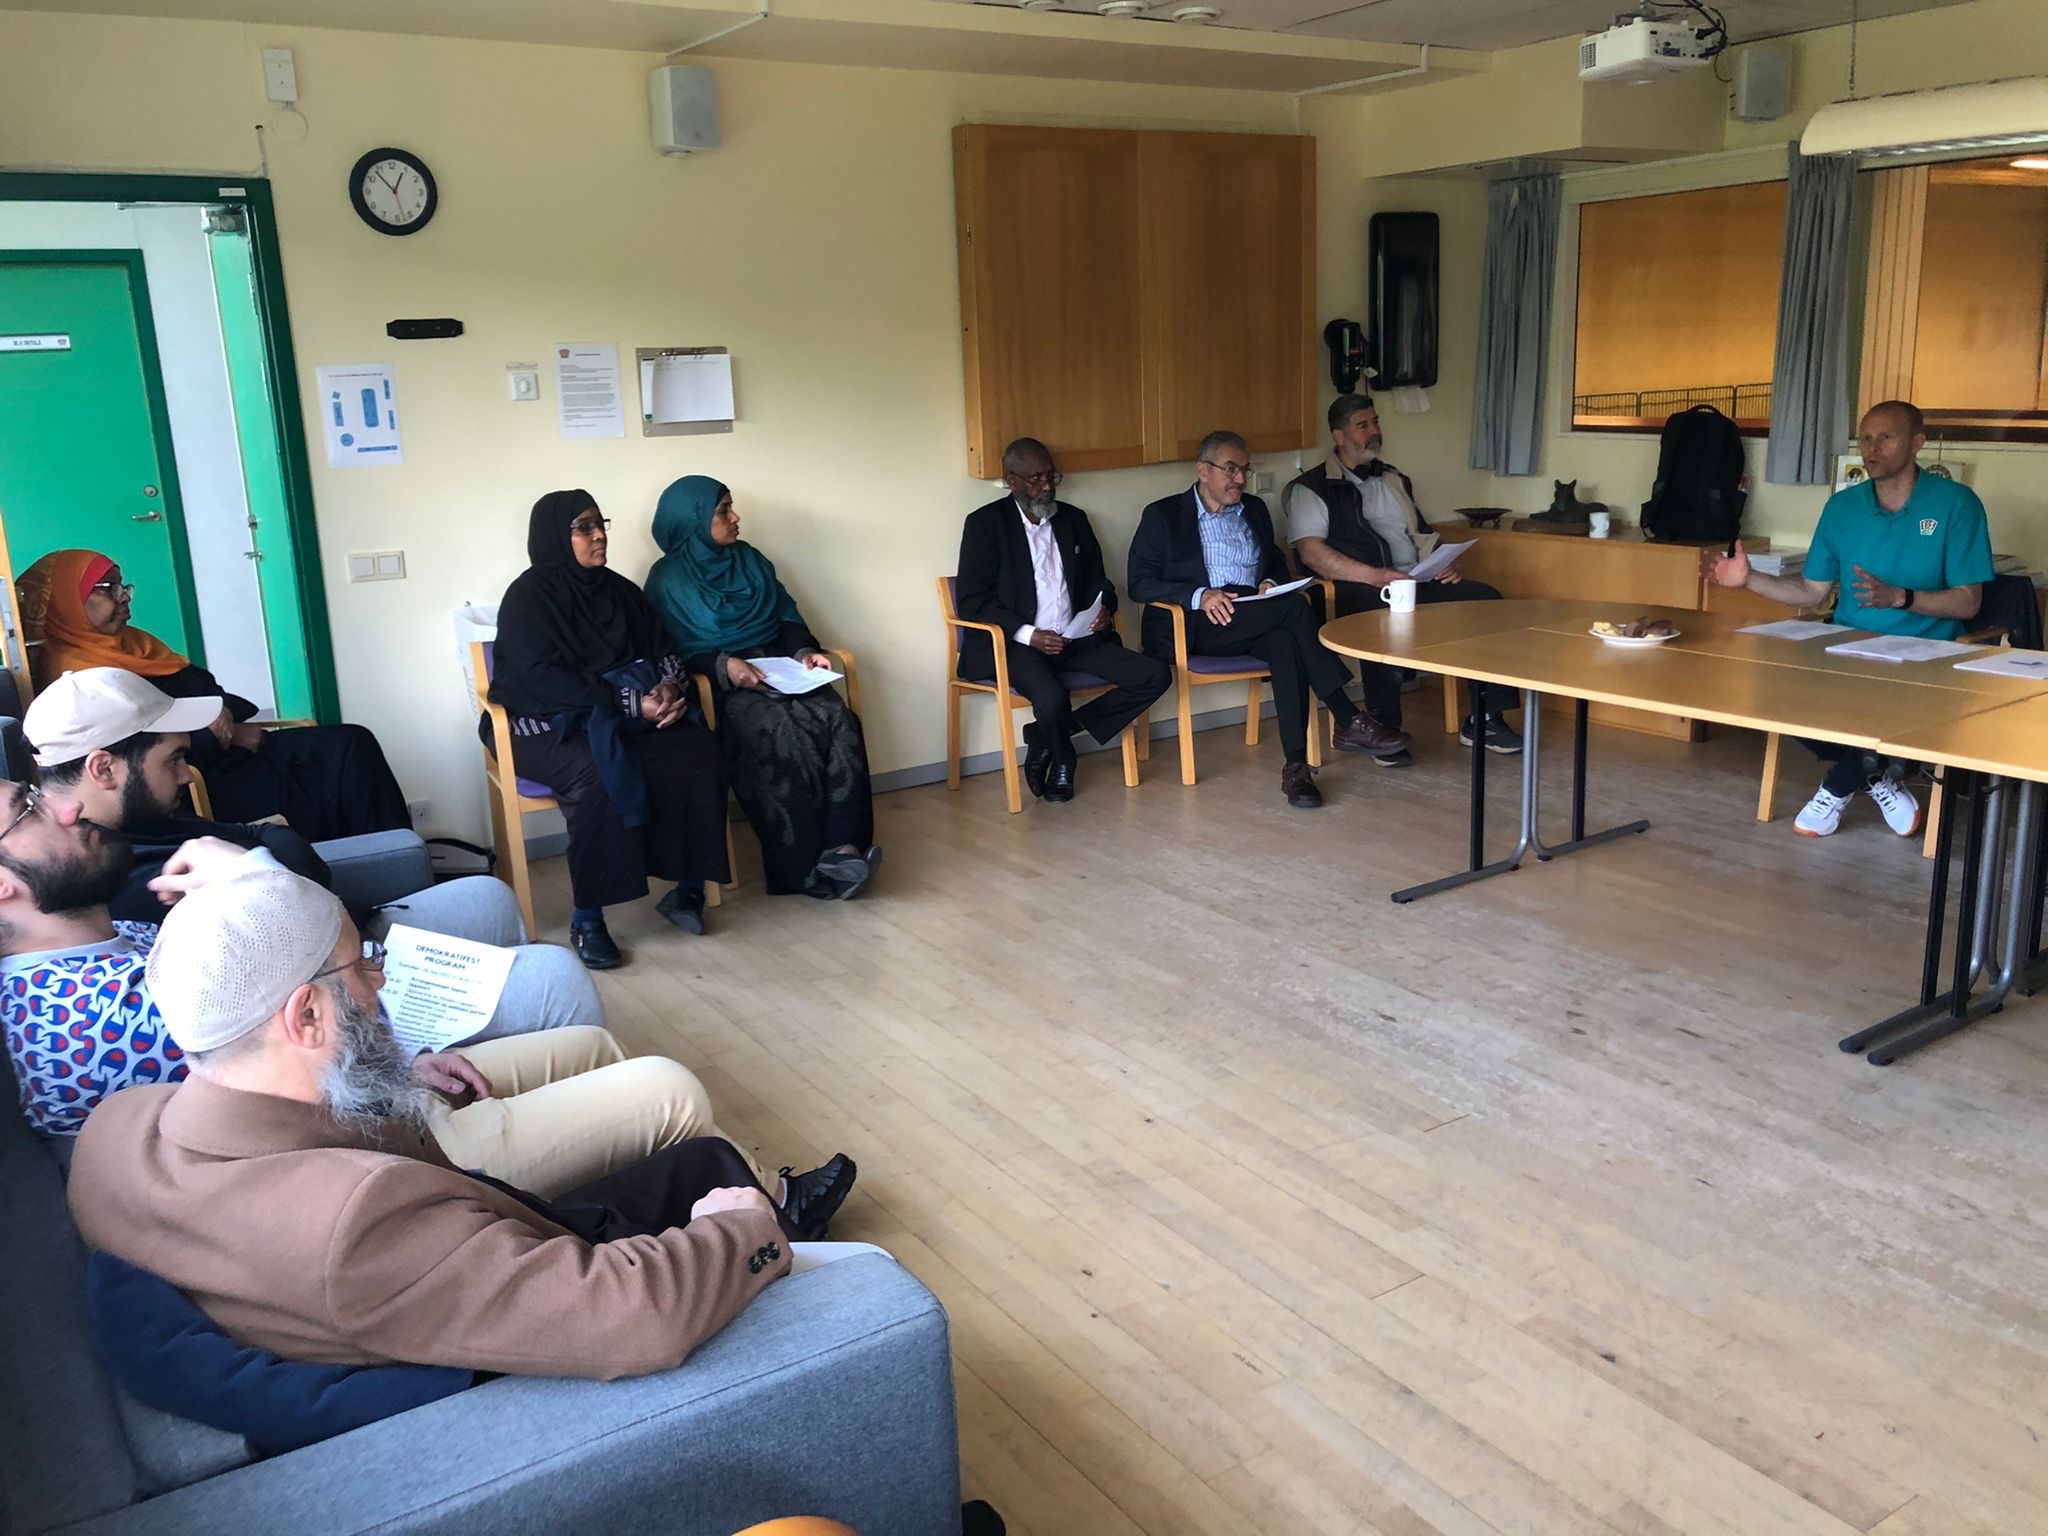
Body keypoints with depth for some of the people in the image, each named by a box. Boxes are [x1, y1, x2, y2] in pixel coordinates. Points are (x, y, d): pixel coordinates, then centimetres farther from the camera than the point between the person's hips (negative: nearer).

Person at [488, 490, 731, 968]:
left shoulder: (618, 589, 13)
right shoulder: (528, 597, -6)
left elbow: (662, 648, 14)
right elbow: (543, 679, -17)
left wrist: (668, 686, -11)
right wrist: (630, 702, -22)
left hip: (628, 715, 6)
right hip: (549, 725, -5)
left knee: (698, 754, -22)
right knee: (596, 773, -37)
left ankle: (688, 888, -12)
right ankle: (586, 919, -27)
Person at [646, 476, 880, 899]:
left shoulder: (748, 558, 17)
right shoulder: (668, 578, 3)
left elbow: (786, 614, 16)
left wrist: (805, 651, -4)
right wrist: (723, 666, -20)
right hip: (723, 686, -4)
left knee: (839, 721, -27)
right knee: (783, 734, -35)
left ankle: (843, 848, -35)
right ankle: (805, 869, -32)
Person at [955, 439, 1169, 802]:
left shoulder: (1073, 518, 16)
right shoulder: (985, 523, -1)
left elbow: (1098, 580, 22)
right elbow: (971, 600, -6)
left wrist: (1104, 608, -4)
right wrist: (1028, 634, -19)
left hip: (1077, 639, 6)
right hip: (1015, 644, -6)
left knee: (1155, 675, -12)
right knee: (1052, 699, -36)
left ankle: (1047, 737, -6)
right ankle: (1062, 758, 2)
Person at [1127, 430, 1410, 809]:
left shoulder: (1255, 510, 22)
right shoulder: (1163, 515, 5)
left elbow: (1277, 563, 29)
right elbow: (1140, 583, -3)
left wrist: (1271, 583, 2)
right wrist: (1199, 595, -20)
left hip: (1256, 623, 5)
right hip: (1196, 625, -5)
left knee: (1286, 641, -34)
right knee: (1293, 607, -29)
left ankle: (1295, 764, -39)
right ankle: (1349, 721, -28)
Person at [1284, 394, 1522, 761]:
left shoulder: (1394, 480, 26)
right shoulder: (1311, 488, 3)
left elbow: (1423, 535, 28)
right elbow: (1310, 551, -11)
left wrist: (1443, 565, 5)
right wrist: (1374, 576, -21)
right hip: (1354, 589, -7)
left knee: (1486, 598, -14)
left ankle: (1483, 718, -10)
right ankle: (1384, 730, -26)